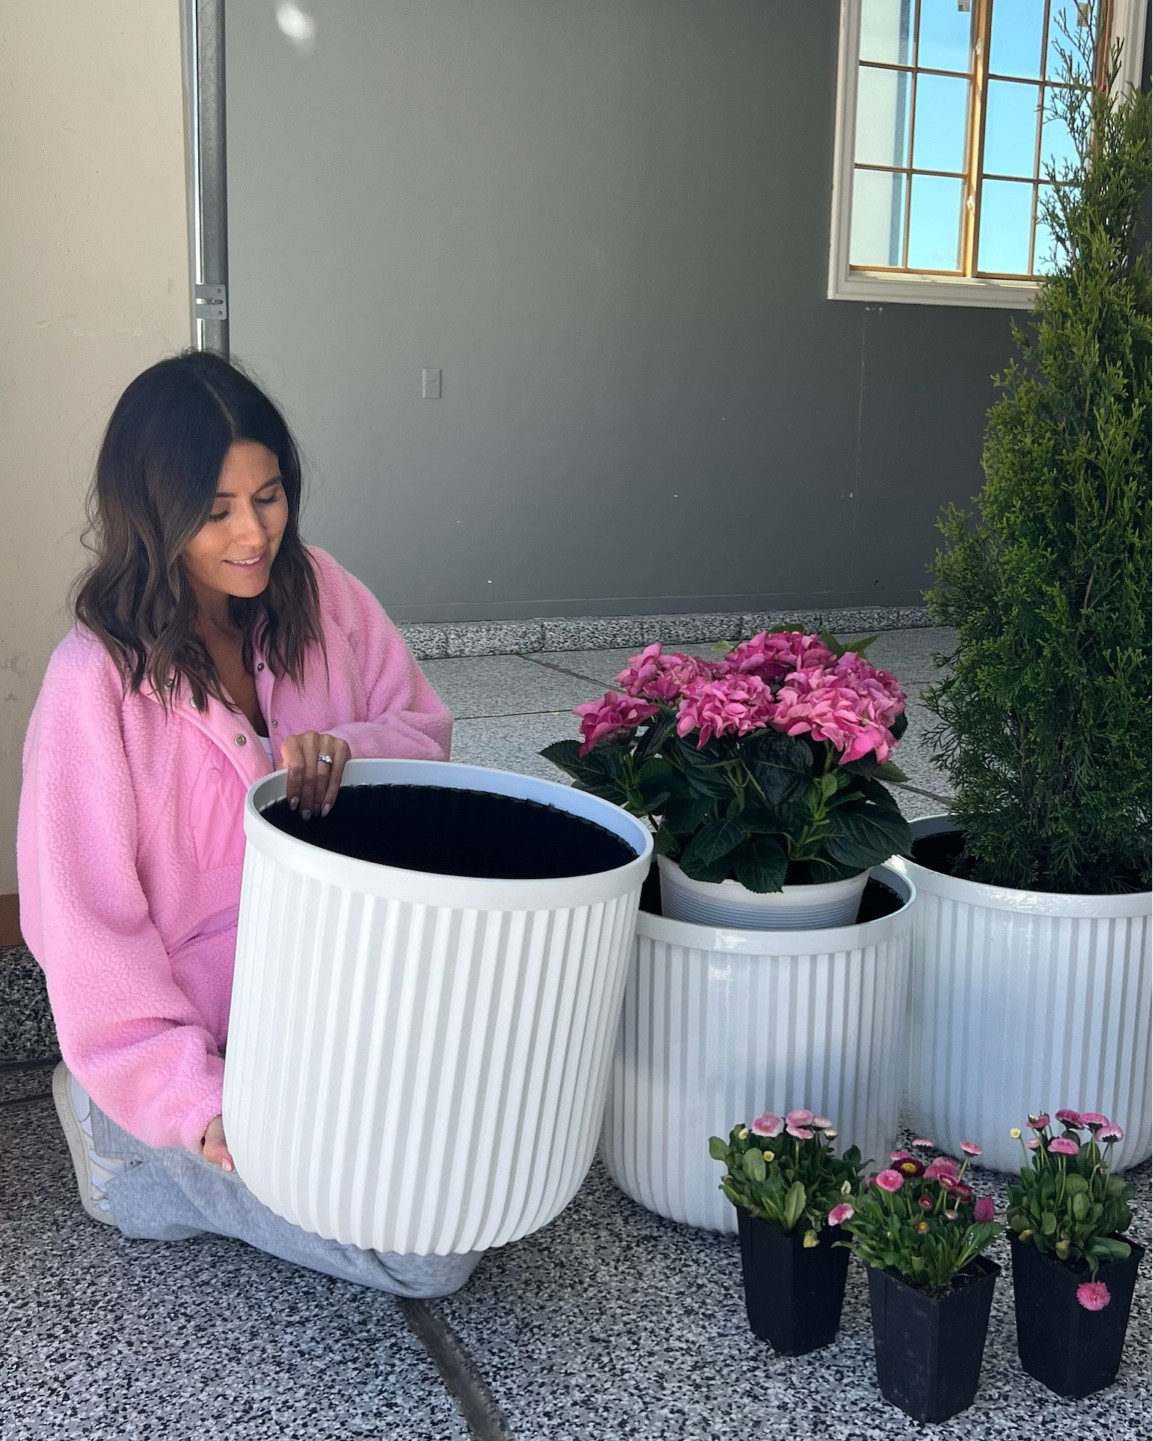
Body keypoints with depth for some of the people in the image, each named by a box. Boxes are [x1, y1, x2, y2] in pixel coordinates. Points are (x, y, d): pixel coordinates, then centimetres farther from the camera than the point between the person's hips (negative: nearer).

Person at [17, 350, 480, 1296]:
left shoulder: (314, 593, -5)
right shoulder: (99, 679, -21)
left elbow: (427, 732, 2)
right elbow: (88, 919, -17)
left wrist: (346, 750, -22)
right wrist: (197, 1102, -21)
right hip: (194, 1039, -6)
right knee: (430, 1255, -11)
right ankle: (128, 1144, 6)